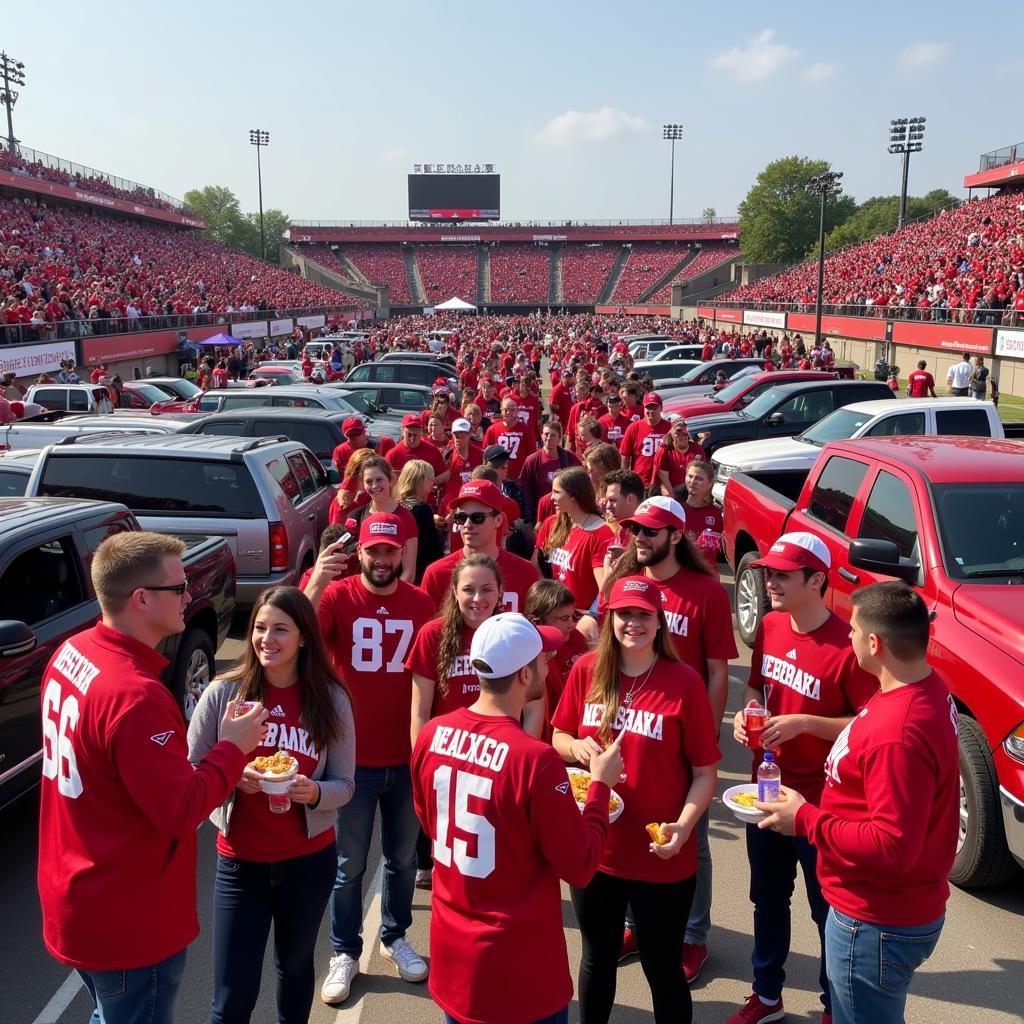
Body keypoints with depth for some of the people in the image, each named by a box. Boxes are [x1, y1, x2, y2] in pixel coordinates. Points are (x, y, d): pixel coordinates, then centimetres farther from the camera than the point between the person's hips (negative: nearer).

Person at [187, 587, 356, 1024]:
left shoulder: (331, 699, -9)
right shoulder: (223, 692, -12)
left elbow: (344, 785, -3)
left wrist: (314, 793, -25)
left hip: (309, 861, 1)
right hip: (240, 862, -1)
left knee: (295, 965, 24)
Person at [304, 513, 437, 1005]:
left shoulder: (422, 604, -2)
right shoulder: (337, 596, -9)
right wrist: (315, 584, -45)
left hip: (408, 756, 2)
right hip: (354, 756, -2)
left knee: (402, 857, 19)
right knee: (349, 863, 11)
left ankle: (395, 938, 39)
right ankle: (345, 953, 29)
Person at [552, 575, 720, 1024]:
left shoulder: (684, 682, -14)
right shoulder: (586, 670, -4)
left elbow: (705, 772, -9)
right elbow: (558, 737, 9)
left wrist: (683, 825, -24)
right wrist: (578, 748, -13)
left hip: (661, 858, -3)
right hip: (593, 848, 4)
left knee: (662, 969, 14)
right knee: (597, 959, 23)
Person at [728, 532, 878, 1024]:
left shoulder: (847, 647, -24)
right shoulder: (769, 626, -2)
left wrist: (804, 723, -26)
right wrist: (747, 712, -8)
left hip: (820, 802, -6)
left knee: (829, 910, 12)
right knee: (768, 899, 22)